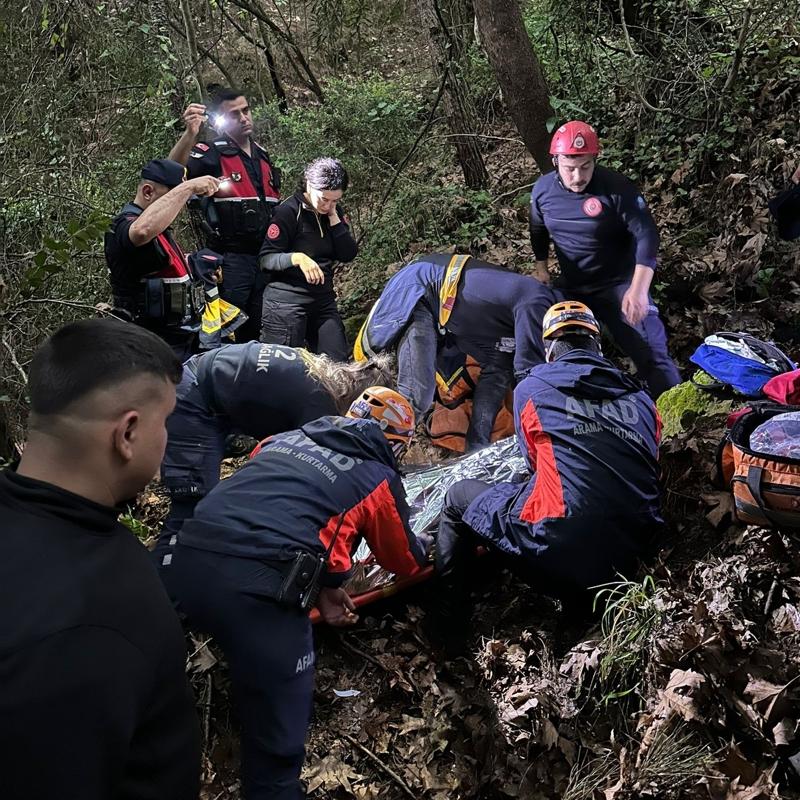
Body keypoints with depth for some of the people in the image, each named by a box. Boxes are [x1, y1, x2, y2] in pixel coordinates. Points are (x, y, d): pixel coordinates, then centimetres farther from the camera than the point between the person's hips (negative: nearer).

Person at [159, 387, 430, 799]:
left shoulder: (285, 438, 26)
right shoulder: (379, 479, 14)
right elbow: (404, 560, 29)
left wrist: (322, 586, 37)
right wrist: (423, 548, 53)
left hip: (186, 561, 6)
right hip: (256, 589, -5)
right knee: (277, 735, 8)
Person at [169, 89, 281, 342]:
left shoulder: (263, 155, 15)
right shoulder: (212, 153, -6)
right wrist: (190, 133, -41)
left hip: (266, 258, 6)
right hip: (230, 259, -6)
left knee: (256, 332, 14)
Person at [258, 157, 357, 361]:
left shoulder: (334, 213, 8)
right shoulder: (289, 211, -11)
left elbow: (348, 254, -1)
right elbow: (265, 258, -12)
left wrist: (333, 218, -9)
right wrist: (297, 258, -29)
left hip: (323, 301, 6)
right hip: (287, 302, -6)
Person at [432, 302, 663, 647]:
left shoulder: (531, 389, 9)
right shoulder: (642, 399, 16)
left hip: (558, 550, -4)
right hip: (631, 557, 5)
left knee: (458, 497, 19)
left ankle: (447, 632, 21)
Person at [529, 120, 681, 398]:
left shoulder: (616, 188, -21)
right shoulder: (542, 190, -6)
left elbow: (646, 236, -23)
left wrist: (638, 289, -32)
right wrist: (541, 268, 17)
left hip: (620, 286, -5)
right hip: (572, 289, 5)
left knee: (650, 354, -11)